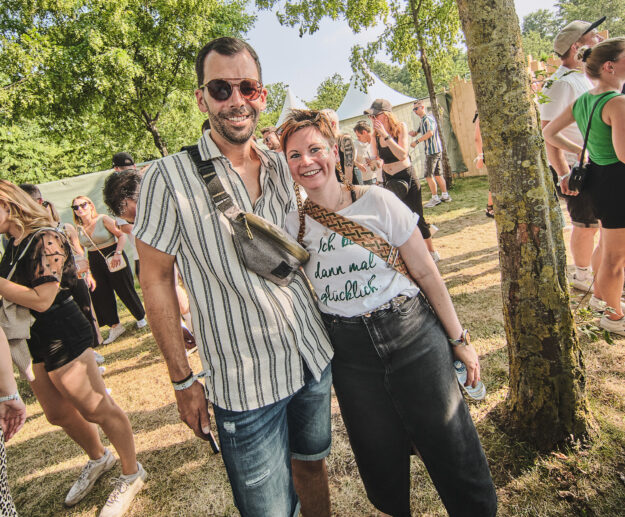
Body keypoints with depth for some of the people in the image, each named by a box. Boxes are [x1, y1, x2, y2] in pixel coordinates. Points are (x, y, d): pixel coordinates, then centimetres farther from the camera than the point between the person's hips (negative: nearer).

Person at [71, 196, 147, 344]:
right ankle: (115, 326, 18)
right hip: (95, 262, 5)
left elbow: (121, 235, -11)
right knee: (101, 295, 4)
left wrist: (118, 253, -21)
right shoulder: (78, 229, 5)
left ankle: (141, 317, 23)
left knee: (125, 290, 2)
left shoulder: (103, 219, -9)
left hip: (113, 258, -5)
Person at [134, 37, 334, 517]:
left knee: (312, 463, 24)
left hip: (316, 356, 5)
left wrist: (328, 324, 14)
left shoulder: (283, 167, 3)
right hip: (246, 385, -4)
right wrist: (183, 380, -5)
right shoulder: (169, 179, -13)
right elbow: (156, 280, -6)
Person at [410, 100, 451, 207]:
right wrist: (413, 133, 2)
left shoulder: (428, 118, -12)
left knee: (429, 175, -7)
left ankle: (435, 198, -1)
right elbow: (418, 132, 26)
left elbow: (430, 133, -26)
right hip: (435, 150, 10)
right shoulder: (422, 120, 18)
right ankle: (445, 196, 19)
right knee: (437, 174, 13)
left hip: (433, 150, -10)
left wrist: (416, 141, -22)